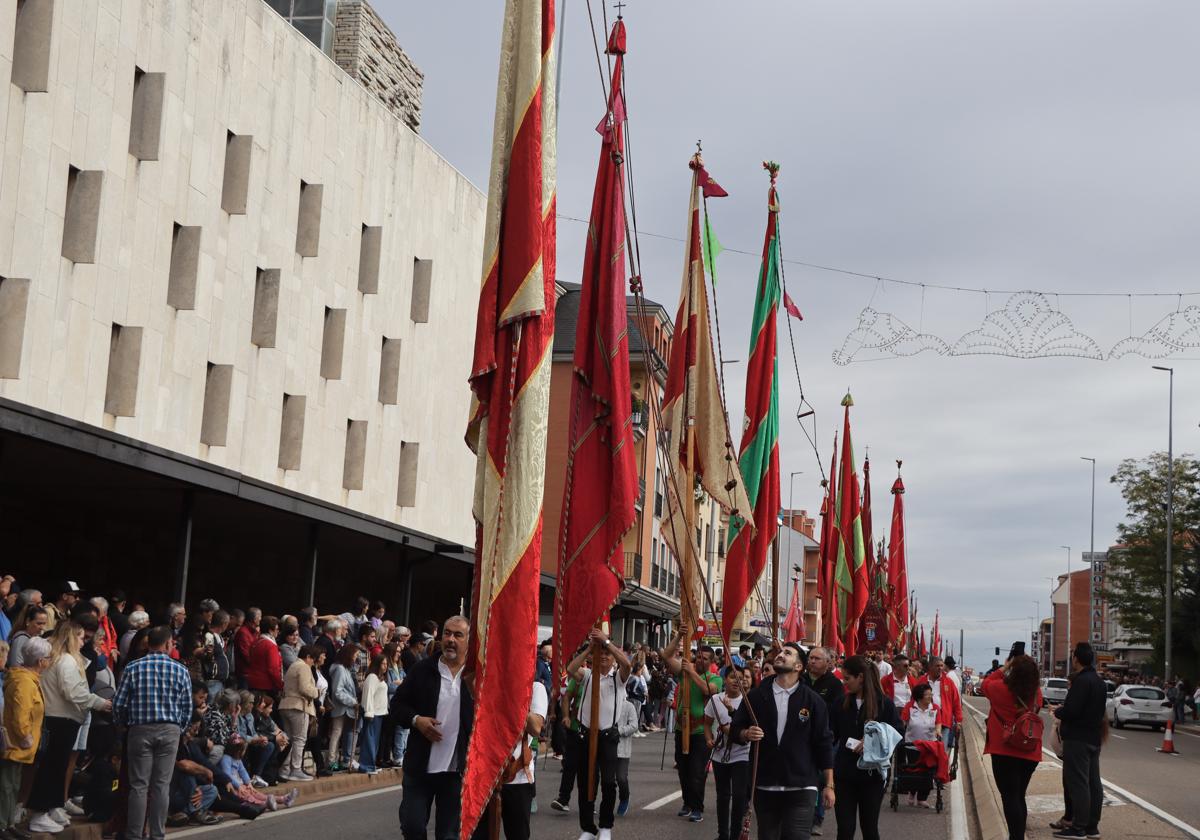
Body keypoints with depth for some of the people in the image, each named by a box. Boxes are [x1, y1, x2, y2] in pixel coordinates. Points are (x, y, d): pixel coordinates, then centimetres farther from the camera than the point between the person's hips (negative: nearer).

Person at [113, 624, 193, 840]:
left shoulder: (133, 668, -1)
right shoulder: (180, 671, 1)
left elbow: (119, 703, -2)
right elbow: (187, 708, 4)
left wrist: (126, 725, 16)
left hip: (140, 731, 0)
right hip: (170, 731, 0)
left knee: (139, 784, 4)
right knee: (162, 785, 5)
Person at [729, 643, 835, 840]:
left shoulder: (813, 701, 1)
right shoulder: (756, 696, 6)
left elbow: (824, 744, 2)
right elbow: (735, 730, 10)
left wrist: (829, 786, -1)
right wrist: (746, 734, -14)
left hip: (801, 789, -2)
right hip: (764, 787, 3)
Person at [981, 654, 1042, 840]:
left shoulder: (1002, 688, -15)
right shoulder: (1036, 694, -5)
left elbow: (985, 684, 4)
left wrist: (1004, 668, 12)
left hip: (1005, 752, -5)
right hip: (1030, 753, 5)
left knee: (1010, 797, -3)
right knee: (1019, 797, 17)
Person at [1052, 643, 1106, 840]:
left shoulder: (1081, 681, -18)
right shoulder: (1099, 681, 14)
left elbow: (1071, 710, -24)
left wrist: (1058, 712, -3)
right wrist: (1064, 712, 16)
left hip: (1077, 738, -10)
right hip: (1094, 738, 10)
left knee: (1077, 782, -7)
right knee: (1093, 782, 11)